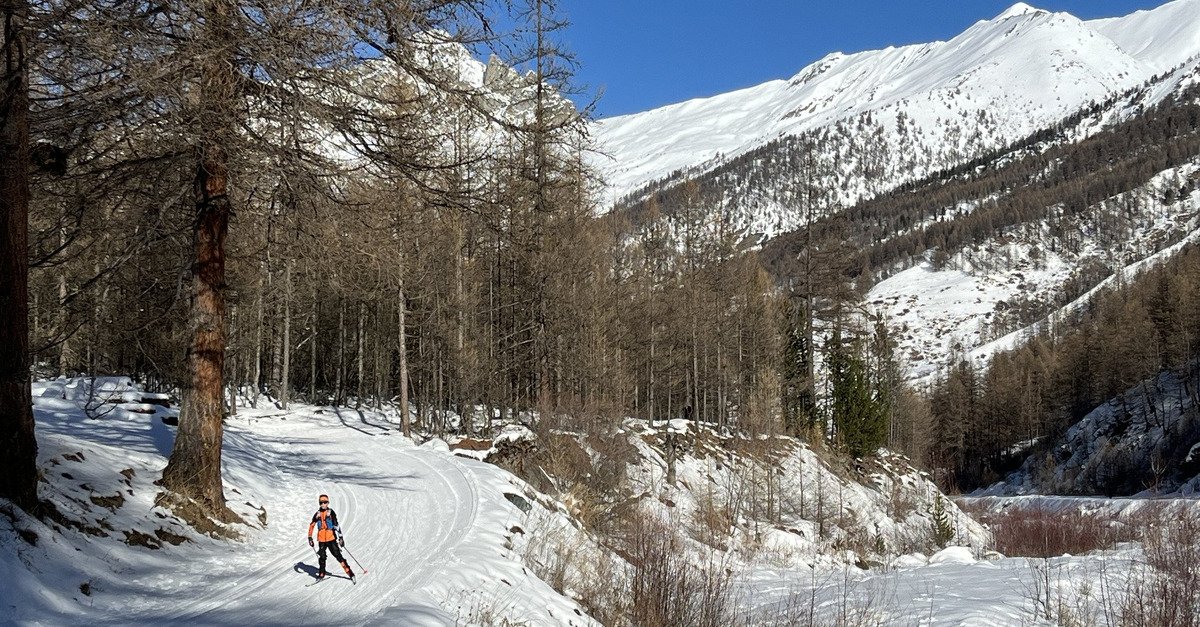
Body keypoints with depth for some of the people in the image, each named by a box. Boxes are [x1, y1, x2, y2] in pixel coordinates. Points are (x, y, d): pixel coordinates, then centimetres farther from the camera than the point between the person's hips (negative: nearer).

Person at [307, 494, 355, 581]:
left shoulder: (331, 512, -4)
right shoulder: (317, 514, 7)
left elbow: (336, 525, -9)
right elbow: (311, 526, 15)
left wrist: (340, 537, -14)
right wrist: (310, 538, 11)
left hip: (331, 538, -3)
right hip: (321, 539, 4)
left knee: (338, 555, -7)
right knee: (322, 557, 8)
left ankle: (350, 572, -6)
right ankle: (322, 573, 25)